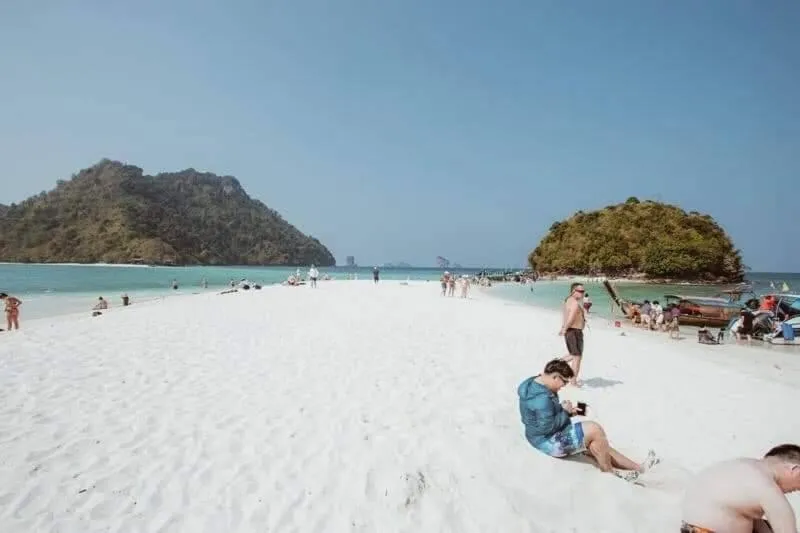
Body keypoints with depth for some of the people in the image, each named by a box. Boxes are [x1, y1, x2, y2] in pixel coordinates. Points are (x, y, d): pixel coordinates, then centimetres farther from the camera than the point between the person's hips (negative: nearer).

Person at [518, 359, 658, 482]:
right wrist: (565, 412, -14)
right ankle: (608, 469, 6)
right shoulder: (542, 397, -29)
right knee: (594, 429, -16)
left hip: (550, 437, 11)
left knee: (597, 444, 6)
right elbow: (547, 427, -27)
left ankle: (639, 467, 11)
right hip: (549, 442, -11)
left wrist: (566, 411, 1)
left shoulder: (536, 384, 5)